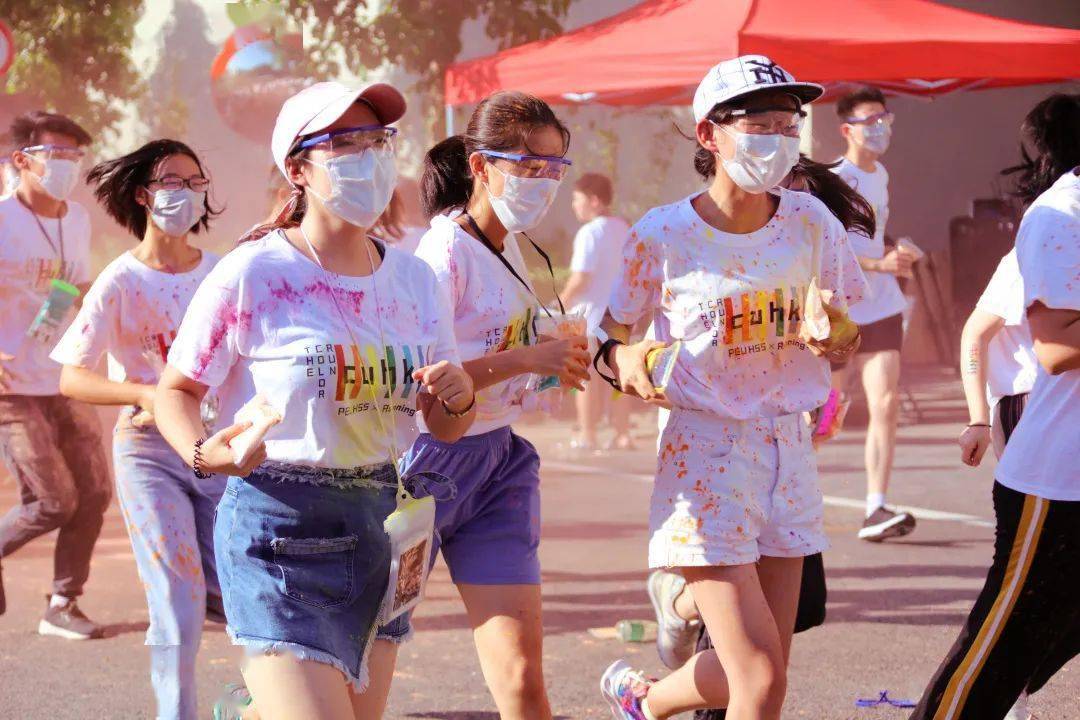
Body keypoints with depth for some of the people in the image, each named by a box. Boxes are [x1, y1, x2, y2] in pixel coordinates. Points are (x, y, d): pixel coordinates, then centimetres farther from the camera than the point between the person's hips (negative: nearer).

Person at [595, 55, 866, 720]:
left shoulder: (810, 222, 0)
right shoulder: (663, 235, -10)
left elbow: (845, 334, 12)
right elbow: (610, 340, 1)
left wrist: (838, 340, -11)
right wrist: (629, 362, -22)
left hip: (789, 447, 5)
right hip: (703, 449, -5)